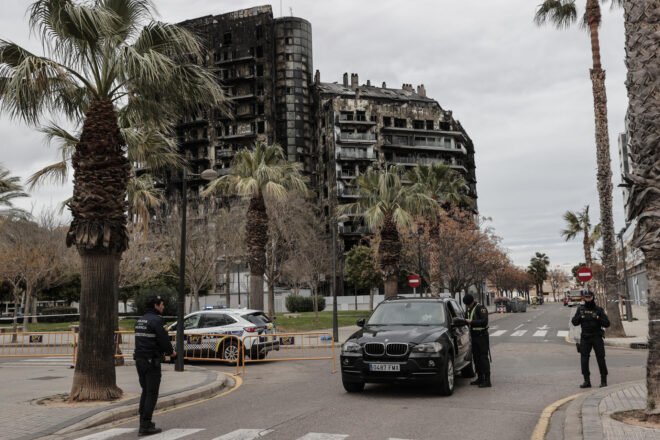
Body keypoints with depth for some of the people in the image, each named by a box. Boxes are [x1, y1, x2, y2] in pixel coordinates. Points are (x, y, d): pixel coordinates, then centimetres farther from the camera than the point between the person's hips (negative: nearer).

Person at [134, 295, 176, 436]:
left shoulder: (140, 321, 14)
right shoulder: (156, 320, -14)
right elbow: (164, 340, -17)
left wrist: (166, 351, 16)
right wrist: (171, 352, 3)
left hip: (139, 360, 9)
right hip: (151, 361, -8)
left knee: (145, 391, 17)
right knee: (152, 393, -2)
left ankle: (143, 422, 22)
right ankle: (146, 426, -2)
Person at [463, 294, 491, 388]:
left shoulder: (480, 308, -11)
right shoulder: (469, 310, 15)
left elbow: (484, 321, -21)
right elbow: (466, 320, 22)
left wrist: (471, 322, -22)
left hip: (482, 336, -8)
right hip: (474, 337, 8)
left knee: (483, 358, -9)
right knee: (476, 358, 10)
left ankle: (487, 380, -7)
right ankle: (480, 378, 19)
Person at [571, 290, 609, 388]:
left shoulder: (598, 310, 3)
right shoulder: (580, 309, 9)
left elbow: (607, 324, -1)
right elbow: (574, 322, 7)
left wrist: (598, 318, -17)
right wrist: (580, 317, -11)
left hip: (597, 338, -2)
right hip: (585, 338, 2)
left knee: (601, 359, -2)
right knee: (584, 360, -1)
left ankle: (604, 380, 10)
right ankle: (587, 381, 6)